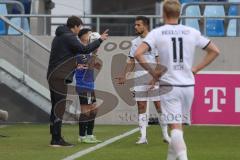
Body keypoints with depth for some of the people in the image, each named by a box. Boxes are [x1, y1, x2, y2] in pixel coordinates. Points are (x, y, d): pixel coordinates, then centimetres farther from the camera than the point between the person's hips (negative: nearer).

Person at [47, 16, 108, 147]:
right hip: (59, 77, -10)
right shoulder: (68, 37, -10)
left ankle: (55, 138, 13)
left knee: (56, 108, 11)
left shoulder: (58, 37, 20)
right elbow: (84, 49, -19)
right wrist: (100, 40, -10)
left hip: (53, 76, 10)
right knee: (59, 108, -9)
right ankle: (56, 139, -12)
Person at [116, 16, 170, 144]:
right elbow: (131, 62, 19)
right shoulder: (135, 42, 13)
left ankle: (165, 135, 7)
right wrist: (124, 75, 10)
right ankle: (143, 136, 3)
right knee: (141, 106, 2)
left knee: (159, 105, -3)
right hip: (139, 79, 5)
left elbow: (159, 61, -7)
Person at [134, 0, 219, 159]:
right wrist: (195, 69, 11)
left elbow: (138, 54, -15)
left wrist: (153, 72, -2)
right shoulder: (192, 32, 4)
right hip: (188, 85, 3)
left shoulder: (157, 33, -4)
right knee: (179, 127, 17)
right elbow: (215, 51, 9)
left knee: (175, 127, -8)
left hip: (169, 85, -3)